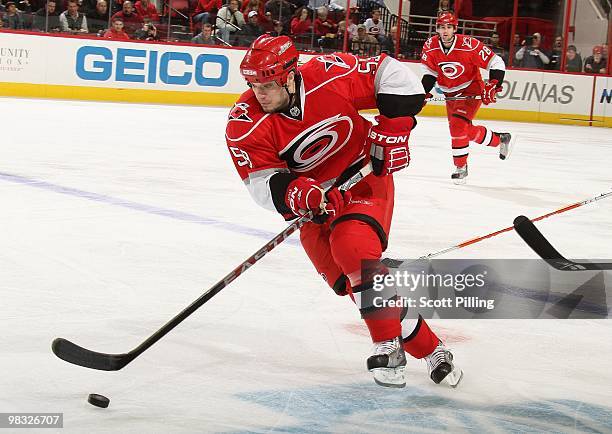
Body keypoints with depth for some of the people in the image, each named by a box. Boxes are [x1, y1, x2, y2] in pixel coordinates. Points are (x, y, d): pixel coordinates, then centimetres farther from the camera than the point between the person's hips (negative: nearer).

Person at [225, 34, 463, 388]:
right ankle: (424, 345, 7)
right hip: (315, 200, 3)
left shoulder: (330, 75, -21)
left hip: (365, 177, -3)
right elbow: (263, 184, -20)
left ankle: (389, 345, -17)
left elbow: (392, 74, -9)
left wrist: (391, 130, -15)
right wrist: (300, 194, -39)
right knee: (350, 278, -9)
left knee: (353, 246, -30)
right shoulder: (244, 125, -16)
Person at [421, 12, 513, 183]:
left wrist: (492, 86, -25)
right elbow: (430, 72, 1)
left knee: (458, 125, -22)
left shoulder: (469, 45, -24)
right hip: (451, 93, 6)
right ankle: (501, 139, 39)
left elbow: (496, 63, -18)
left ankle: (461, 167, -8)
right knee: (469, 131, 13)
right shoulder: (430, 46, -11)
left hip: (471, 90, -6)